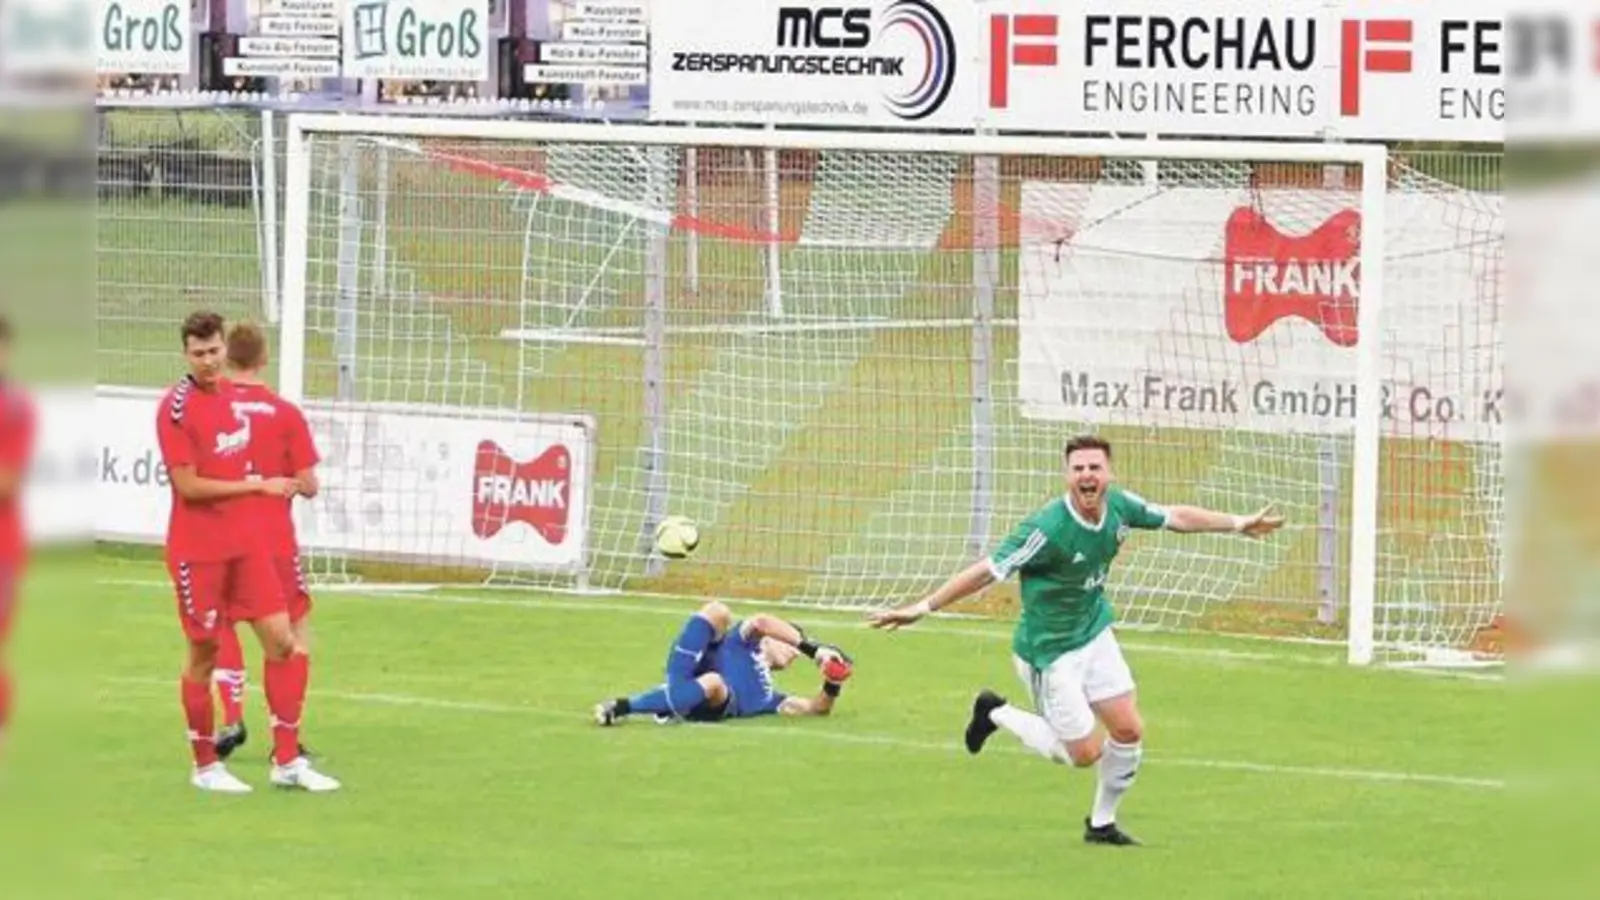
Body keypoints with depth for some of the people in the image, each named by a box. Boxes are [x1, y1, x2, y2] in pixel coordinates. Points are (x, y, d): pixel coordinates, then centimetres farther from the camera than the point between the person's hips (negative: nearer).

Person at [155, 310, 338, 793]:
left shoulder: (231, 394, 7)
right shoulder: (176, 407, -15)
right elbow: (188, 485, -18)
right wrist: (258, 485, -15)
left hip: (244, 543, 7)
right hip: (198, 550, -7)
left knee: (282, 642, 1)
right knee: (204, 654, 3)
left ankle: (287, 760, 8)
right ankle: (205, 766, 17)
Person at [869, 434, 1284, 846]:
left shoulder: (1119, 505, -9)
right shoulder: (1047, 529, -30)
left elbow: (1175, 517, 8)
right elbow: (988, 571, -27)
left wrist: (1240, 524, 13)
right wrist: (923, 608, -29)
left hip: (1095, 636, 7)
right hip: (1050, 653, -7)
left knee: (1129, 732, 5)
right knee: (1085, 752, 1)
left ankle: (1102, 823, 27)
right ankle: (996, 713, 21)